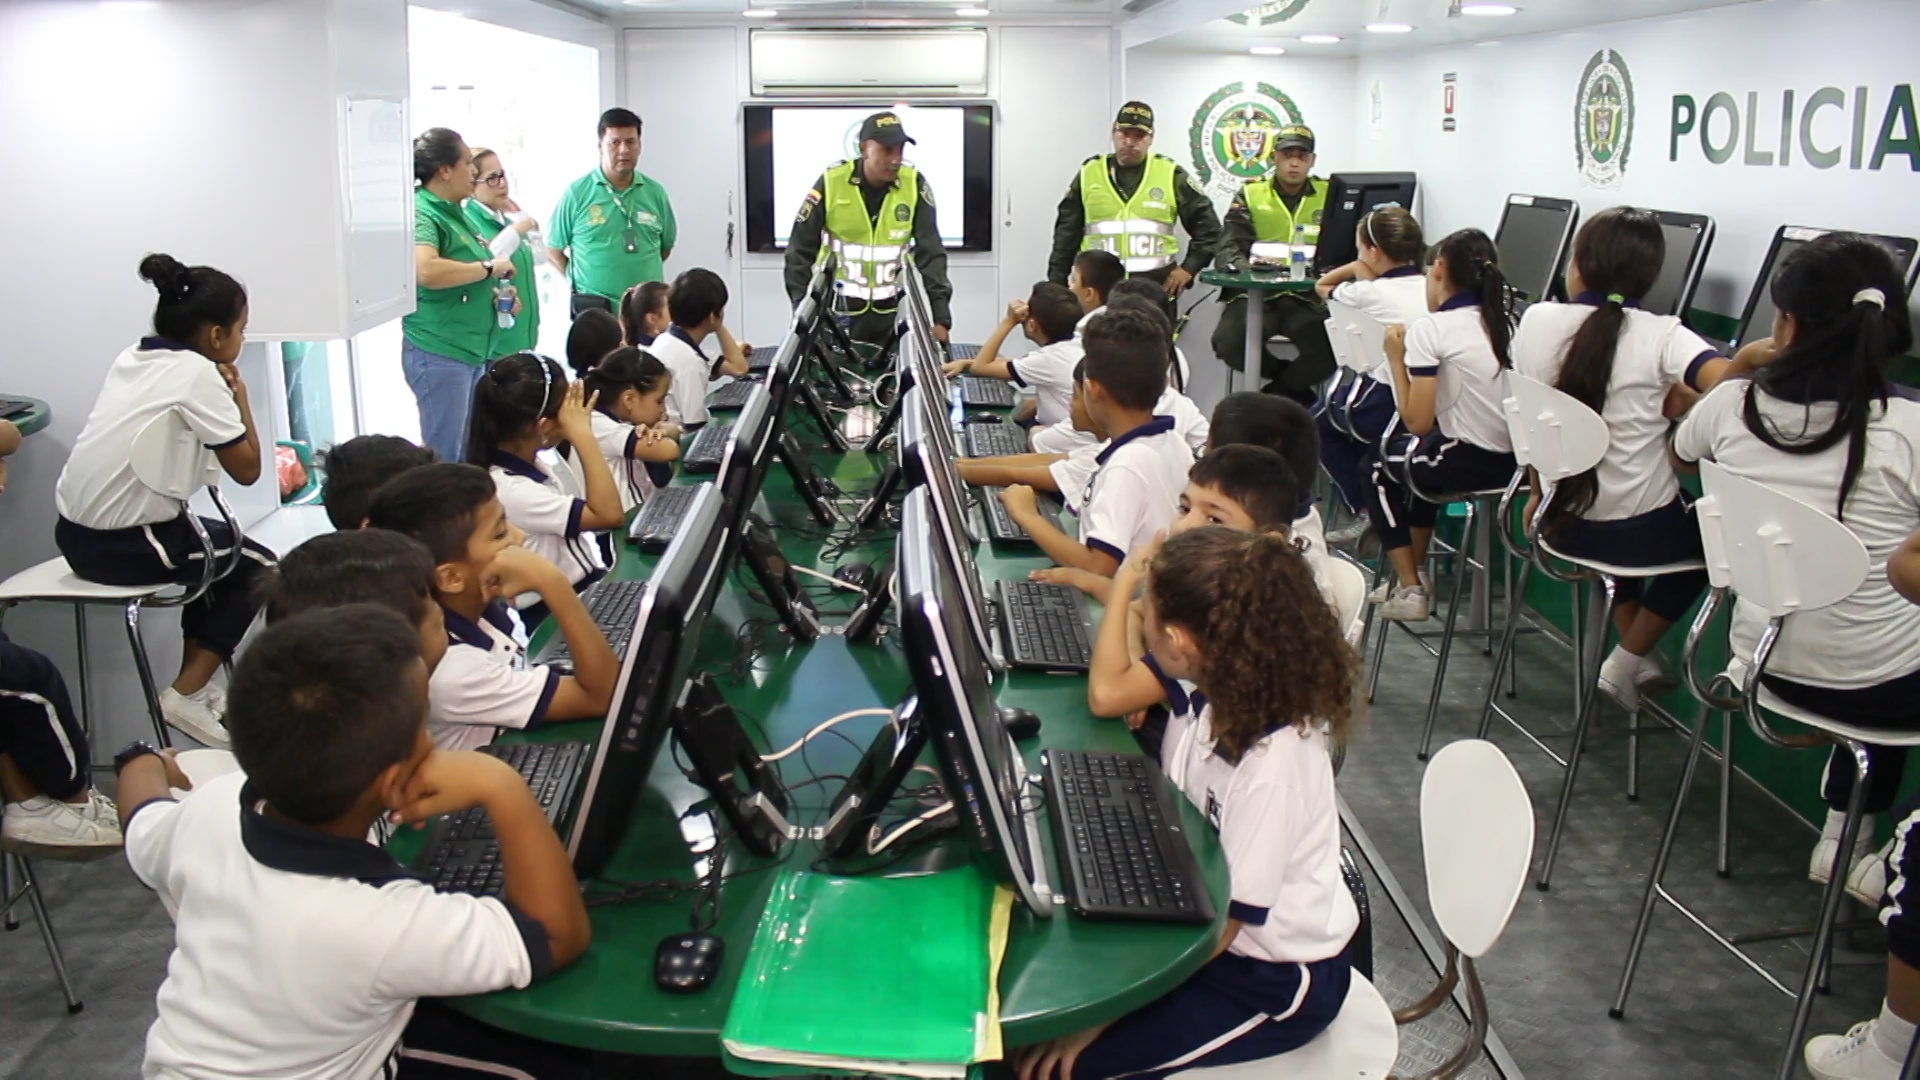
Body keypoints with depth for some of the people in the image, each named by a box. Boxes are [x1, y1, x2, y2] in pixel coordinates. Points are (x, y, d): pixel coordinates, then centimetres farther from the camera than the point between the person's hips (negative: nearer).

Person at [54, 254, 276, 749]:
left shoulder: (131, 359, 10)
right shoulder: (196, 373, -14)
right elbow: (246, 469, -11)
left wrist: (222, 392, 4)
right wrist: (238, 394, -1)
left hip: (77, 533, 8)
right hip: (125, 545, -8)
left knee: (220, 546, 27)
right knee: (257, 566, 11)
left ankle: (196, 680, 29)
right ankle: (186, 695, 4)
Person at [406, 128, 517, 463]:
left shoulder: (454, 212, 14)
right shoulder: (422, 214, -14)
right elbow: (426, 271, -33)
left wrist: (499, 291, 7)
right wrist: (490, 267, -20)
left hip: (473, 350, 9)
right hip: (439, 353, -9)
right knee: (444, 459, -2)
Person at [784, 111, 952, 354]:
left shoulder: (914, 184, -8)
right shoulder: (831, 183, -12)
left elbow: (931, 253, -8)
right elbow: (800, 250, -5)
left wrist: (941, 317, -16)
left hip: (889, 311, 1)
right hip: (838, 308, -1)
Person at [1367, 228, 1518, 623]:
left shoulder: (1431, 329, -11)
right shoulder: (1507, 321, 10)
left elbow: (1417, 422, -12)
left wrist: (1396, 358, -1)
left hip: (1469, 463, -7)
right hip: (1517, 459, 7)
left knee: (1382, 461, 22)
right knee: (1418, 456, 33)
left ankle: (1409, 589, 21)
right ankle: (1416, 573, 39)